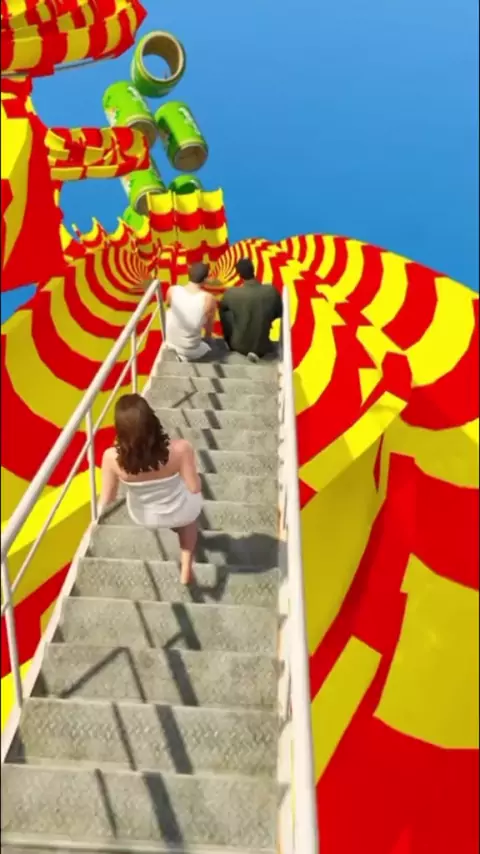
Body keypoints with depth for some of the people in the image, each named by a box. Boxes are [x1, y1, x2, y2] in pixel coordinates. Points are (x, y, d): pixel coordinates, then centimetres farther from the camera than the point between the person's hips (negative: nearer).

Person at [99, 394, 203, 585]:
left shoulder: (112, 457, -31)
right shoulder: (180, 449, -36)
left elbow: (108, 498, -15)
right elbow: (195, 488, -22)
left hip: (143, 517, 2)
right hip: (180, 513, -1)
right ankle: (186, 568, 38)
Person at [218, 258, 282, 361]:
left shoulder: (232, 293, -18)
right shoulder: (271, 291, -15)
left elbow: (221, 307, 5)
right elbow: (279, 313, 4)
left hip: (239, 345, -1)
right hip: (262, 347, 1)